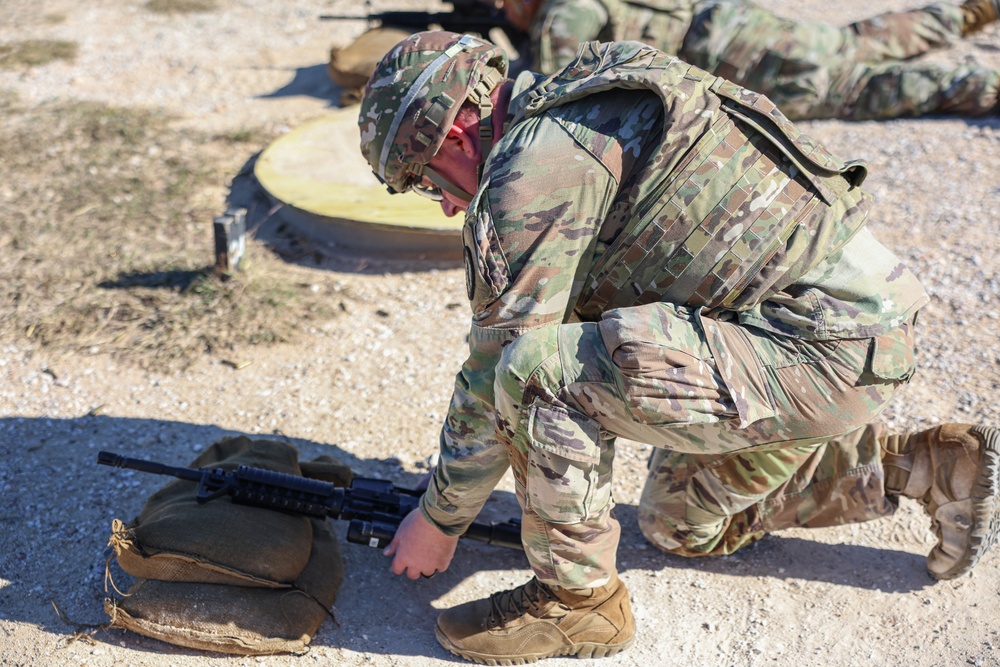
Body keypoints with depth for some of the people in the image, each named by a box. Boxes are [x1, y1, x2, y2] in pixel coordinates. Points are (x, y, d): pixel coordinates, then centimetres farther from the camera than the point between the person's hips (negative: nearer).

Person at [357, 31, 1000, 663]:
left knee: (542, 372, -23)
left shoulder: (534, 167, -16)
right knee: (681, 521, 25)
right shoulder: (581, 121, 15)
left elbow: (501, 361, -12)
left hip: (825, 351, -11)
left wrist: (438, 519, 3)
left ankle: (577, 597, -1)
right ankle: (930, 464, 26)